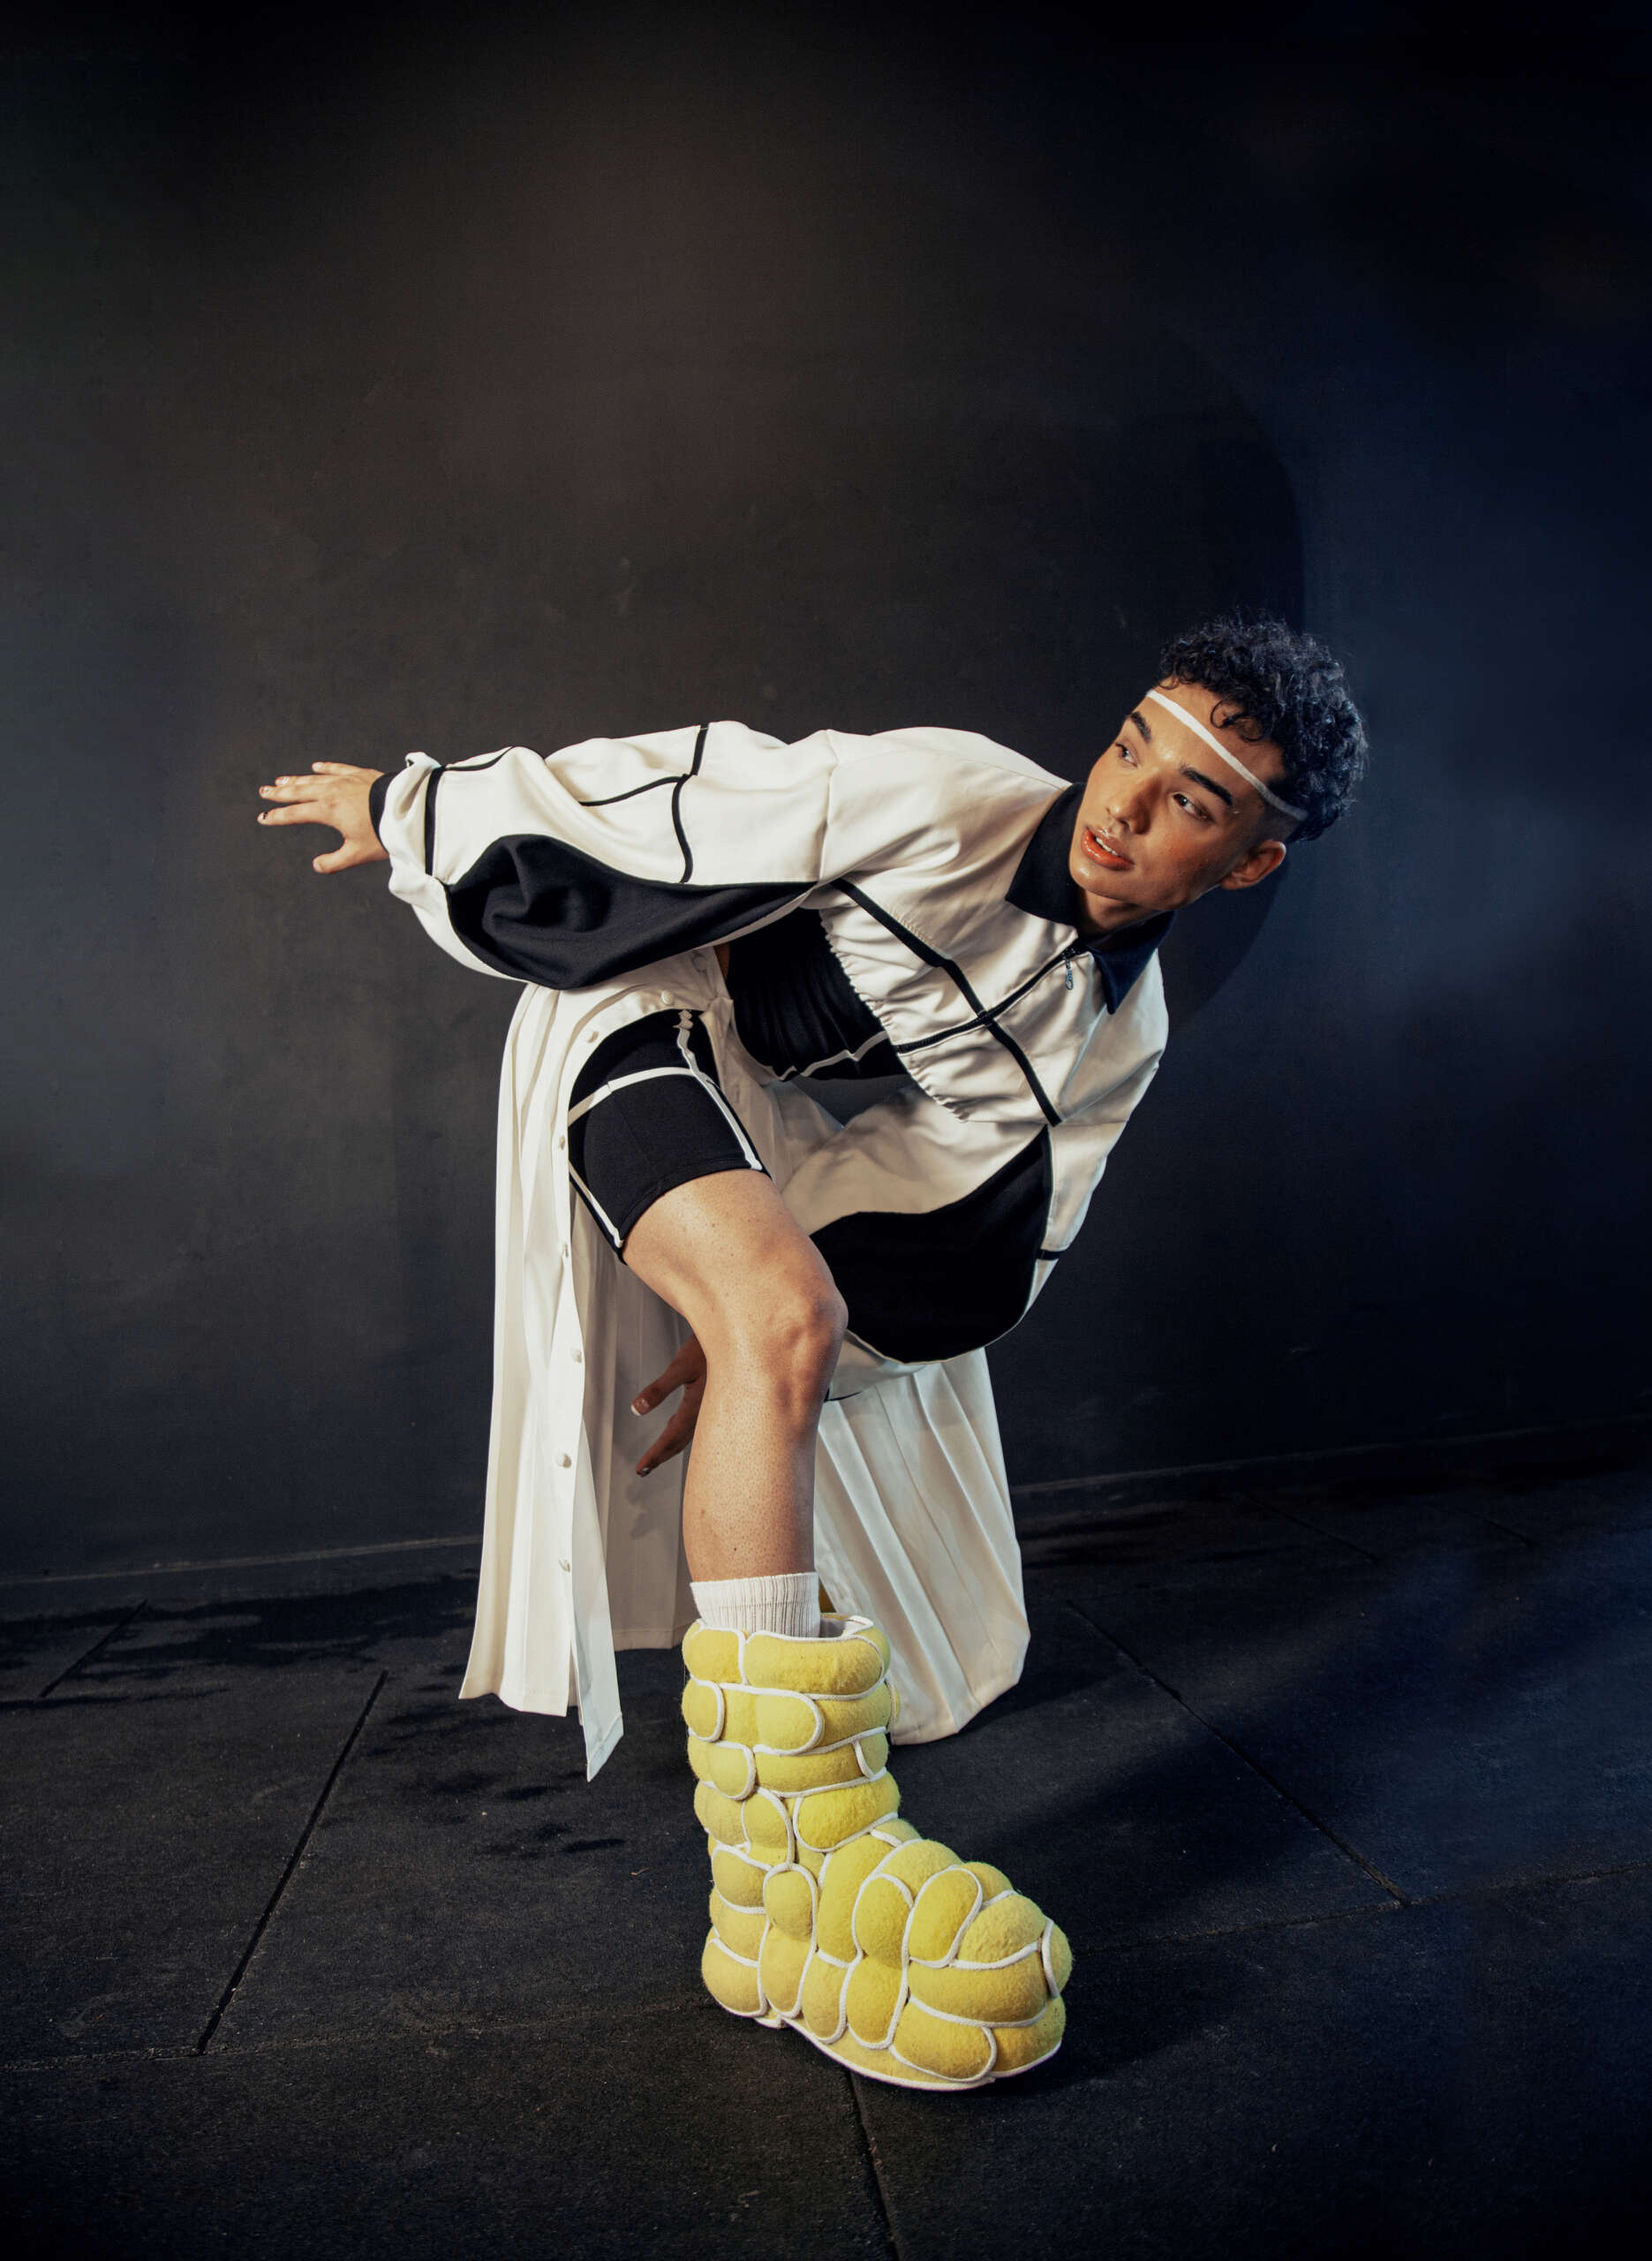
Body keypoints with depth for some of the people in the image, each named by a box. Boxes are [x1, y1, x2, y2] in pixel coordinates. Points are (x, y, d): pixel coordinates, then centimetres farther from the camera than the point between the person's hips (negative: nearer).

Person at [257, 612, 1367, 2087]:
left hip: (763, 1104, 8)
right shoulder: (944, 802, -25)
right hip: (639, 1015, -8)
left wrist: (768, 1345, -13)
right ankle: (786, 1872, -28)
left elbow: (980, 1242, -4)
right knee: (790, 1319, -31)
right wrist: (407, 809, -8)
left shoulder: (1115, 1032, -6)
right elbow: (674, 796, -19)